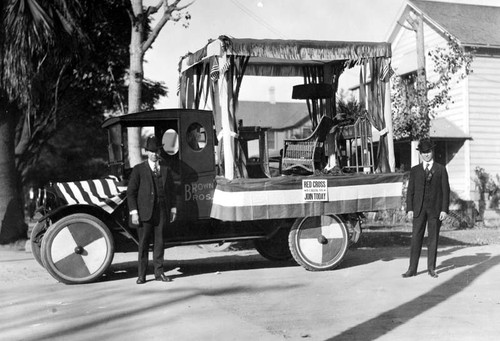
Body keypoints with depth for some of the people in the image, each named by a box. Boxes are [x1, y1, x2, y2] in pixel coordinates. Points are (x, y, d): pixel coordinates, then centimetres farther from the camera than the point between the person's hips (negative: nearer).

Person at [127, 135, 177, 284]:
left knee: (159, 242, 6)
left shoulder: (166, 170, 12)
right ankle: (141, 275, 10)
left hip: (161, 213, 3)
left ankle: (159, 272, 15)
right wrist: (134, 212, -10)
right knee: (143, 244, 2)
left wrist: (172, 209, 9)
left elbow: (171, 190, 16)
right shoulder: (139, 170, 0)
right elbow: (131, 192, -3)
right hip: (144, 213, -3)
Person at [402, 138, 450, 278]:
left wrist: (444, 209, -6)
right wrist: (409, 209, -3)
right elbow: (410, 191, 7)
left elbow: (445, 191, 2)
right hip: (419, 209, 1)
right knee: (416, 238, -2)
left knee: (433, 239, 4)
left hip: (435, 209, -1)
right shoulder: (415, 170, 9)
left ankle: (431, 268, 14)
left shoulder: (441, 169, 6)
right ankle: (412, 269, 2)